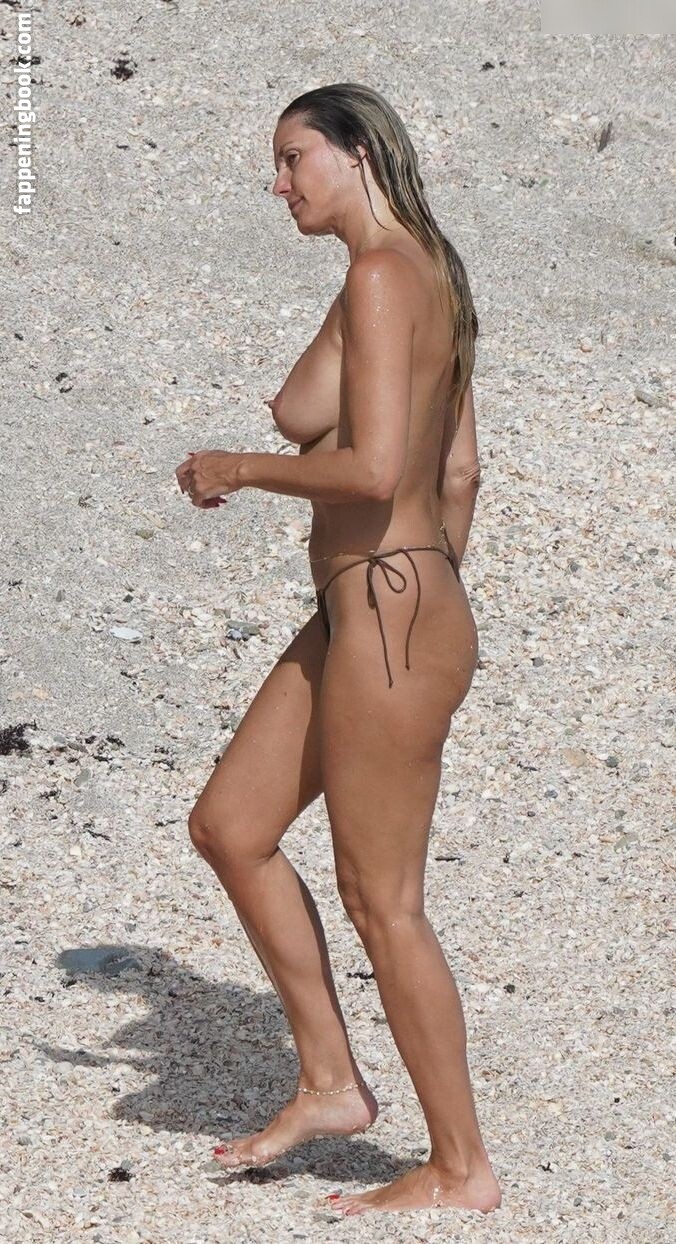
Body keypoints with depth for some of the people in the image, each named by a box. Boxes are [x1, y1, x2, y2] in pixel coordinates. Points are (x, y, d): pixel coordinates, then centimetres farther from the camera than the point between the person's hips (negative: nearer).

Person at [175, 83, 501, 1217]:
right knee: (229, 826, 16)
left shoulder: (380, 276, -16)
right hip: (356, 614, 10)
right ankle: (331, 1084, 23)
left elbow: (373, 468, -25)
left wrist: (235, 470, -10)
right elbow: (460, 469, 17)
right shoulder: (431, 276, 13)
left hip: (387, 616, -10)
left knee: (380, 902, 1)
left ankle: (462, 1167, 14)